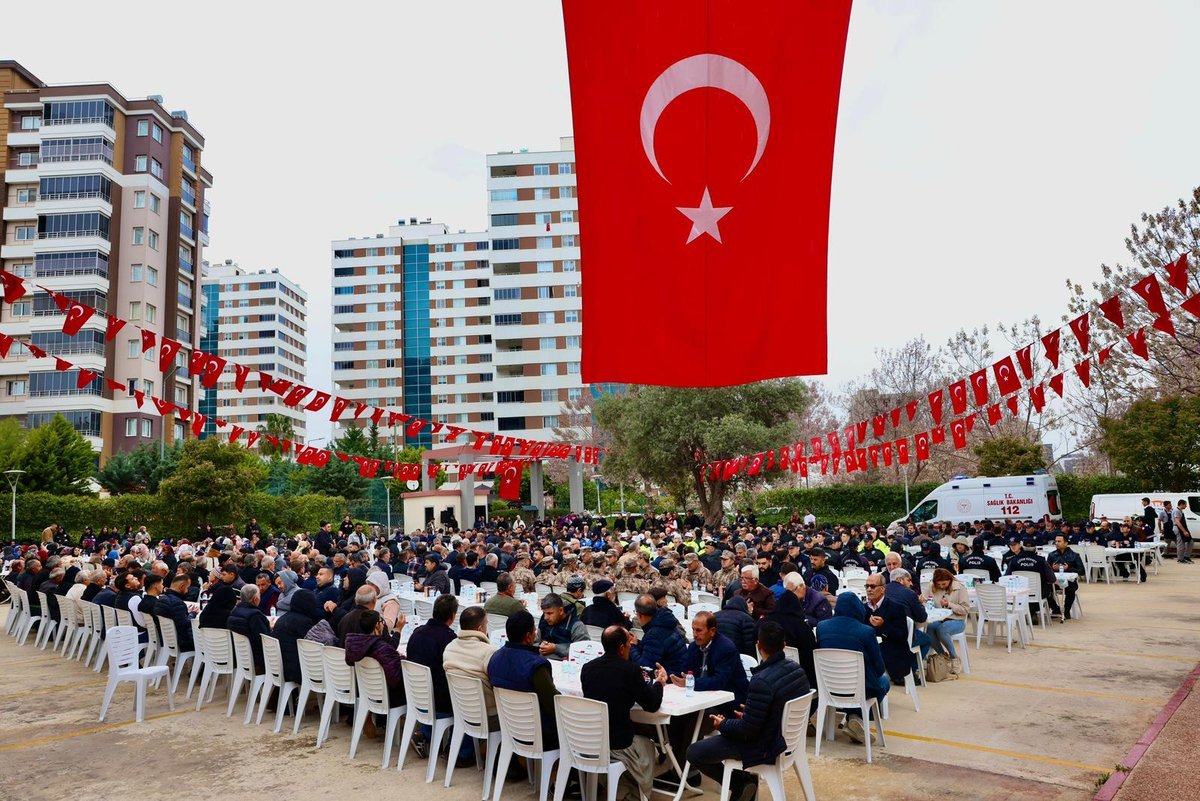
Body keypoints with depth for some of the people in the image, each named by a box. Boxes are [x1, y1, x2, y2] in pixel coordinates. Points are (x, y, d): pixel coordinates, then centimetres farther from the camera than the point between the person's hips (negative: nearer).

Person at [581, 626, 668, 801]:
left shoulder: (587, 668, -2)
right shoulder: (629, 669, -16)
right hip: (616, 744, -4)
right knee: (647, 746, 27)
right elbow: (652, 705, -7)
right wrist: (659, 682, 12)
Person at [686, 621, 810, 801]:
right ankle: (743, 780, 21)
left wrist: (722, 724, -5)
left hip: (765, 747, -8)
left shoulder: (761, 682, -30)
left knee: (693, 752, -3)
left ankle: (741, 783, 5)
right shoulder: (797, 670, -5)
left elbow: (748, 730, -23)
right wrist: (748, 715, 16)